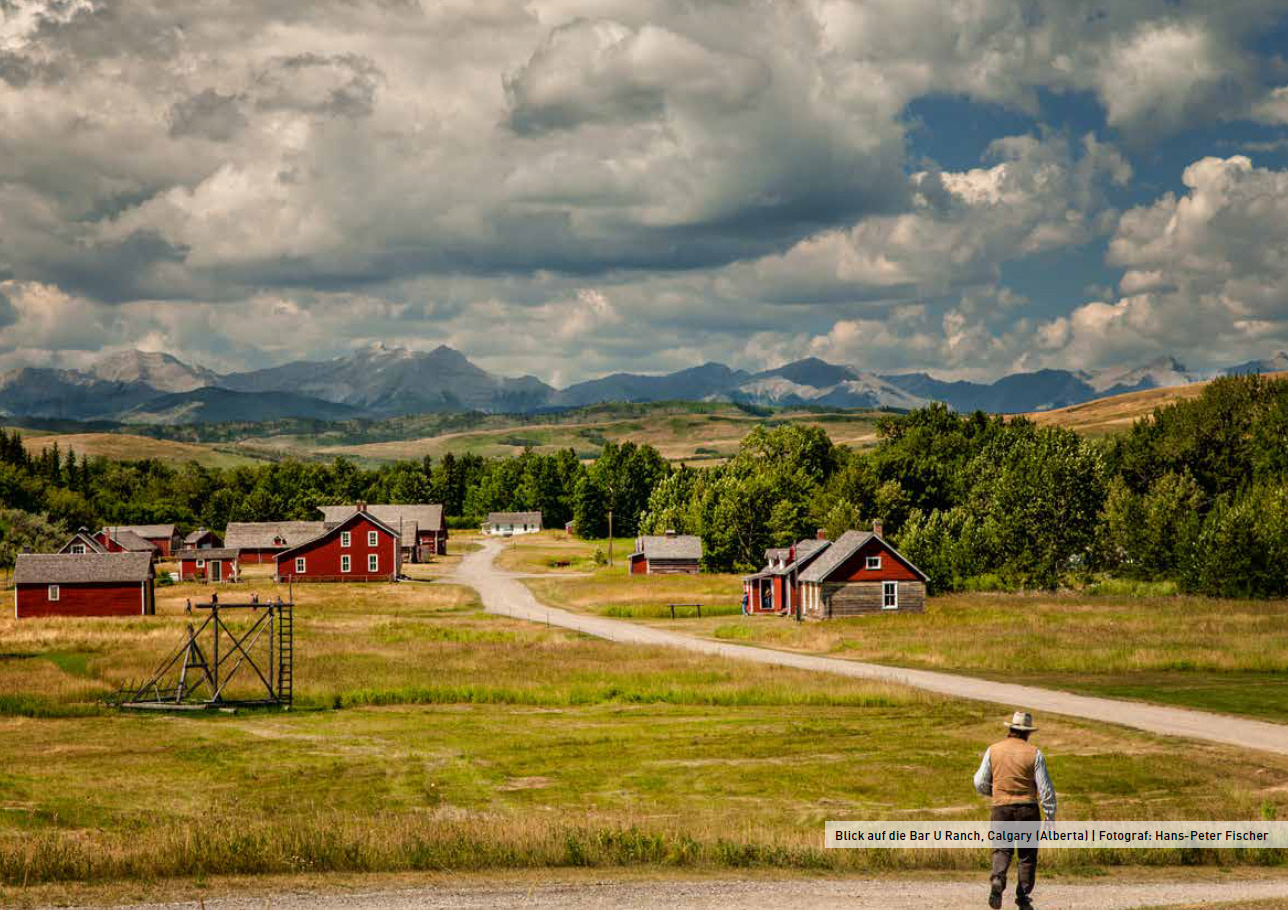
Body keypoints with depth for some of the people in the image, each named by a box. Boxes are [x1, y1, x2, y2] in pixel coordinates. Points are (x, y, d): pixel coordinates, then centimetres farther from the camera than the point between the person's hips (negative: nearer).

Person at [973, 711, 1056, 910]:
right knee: (1027, 855, 9)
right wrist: (1051, 817, 2)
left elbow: (980, 783, 5)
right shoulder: (1034, 754, -3)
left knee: (1002, 850, 10)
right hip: (1028, 808, -1)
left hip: (1001, 808, 1)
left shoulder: (993, 750, 2)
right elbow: (1045, 789, -4)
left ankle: (997, 880, -18)